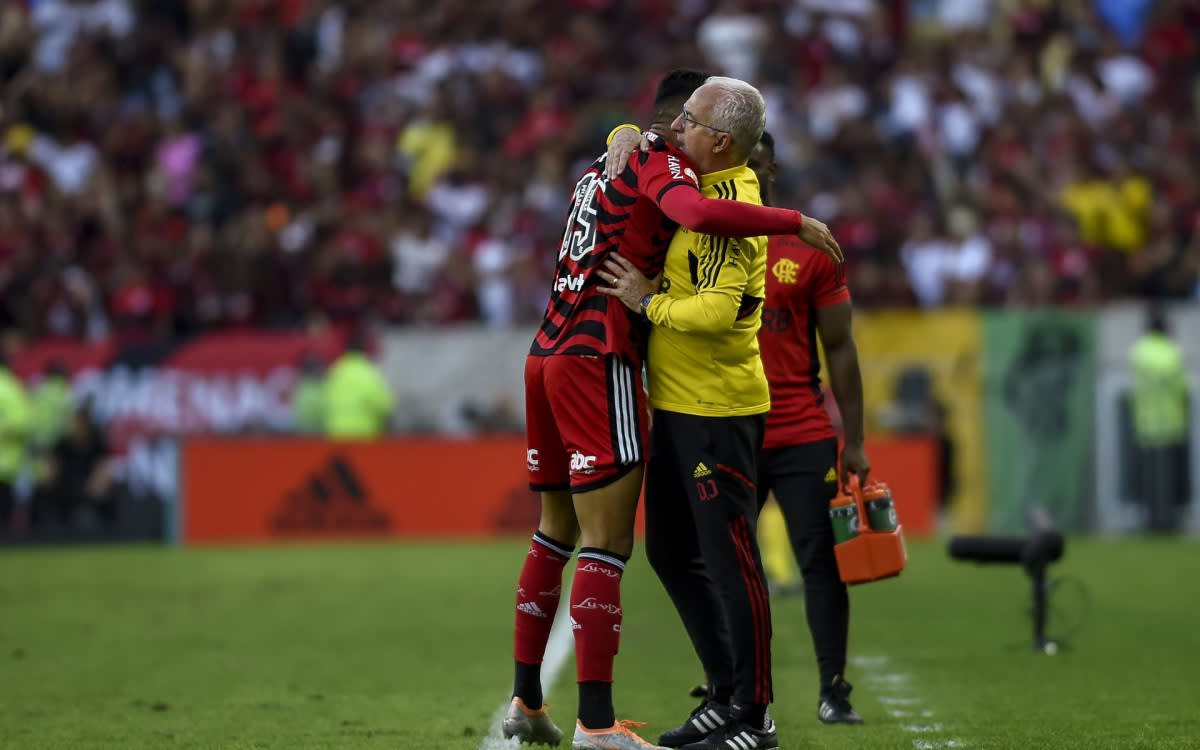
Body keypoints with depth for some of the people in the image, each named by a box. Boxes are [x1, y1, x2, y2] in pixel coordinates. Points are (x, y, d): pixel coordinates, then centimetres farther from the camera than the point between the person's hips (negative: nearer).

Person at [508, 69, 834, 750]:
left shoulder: (608, 164, 20)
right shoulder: (663, 164, -7)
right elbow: (700, 214, -29)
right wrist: (796, 222, -21)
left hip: (548, 355, 9)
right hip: (598, 362, -9)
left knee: (557, 534, 20)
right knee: (607, 548, -8)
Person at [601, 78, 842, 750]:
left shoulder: (731, 209, -18)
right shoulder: (700, 191, 10)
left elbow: (719, 310, -27)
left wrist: (647, 300, -15)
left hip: (717, 411, -10)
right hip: (676, 405, 10)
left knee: (730, 558, -5)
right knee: (673, 553, 16)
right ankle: (728, 696, 25)